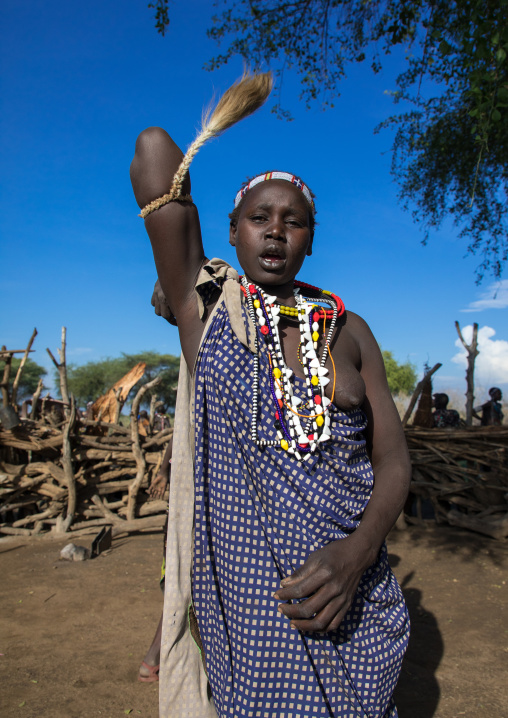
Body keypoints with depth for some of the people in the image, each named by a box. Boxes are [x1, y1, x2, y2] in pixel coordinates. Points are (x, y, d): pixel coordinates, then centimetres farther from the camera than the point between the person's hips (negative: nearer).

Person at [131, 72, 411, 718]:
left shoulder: (348, 330, 3)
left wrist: (356, 552, -17)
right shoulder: (204, 304, -4)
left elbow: (392, 461, -1)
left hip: (352, 591, 3)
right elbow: (153, 147, -7)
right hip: (244, 587, -2)